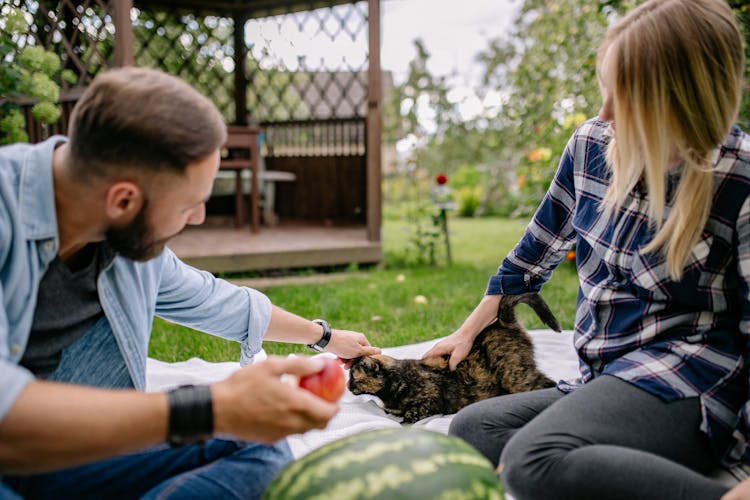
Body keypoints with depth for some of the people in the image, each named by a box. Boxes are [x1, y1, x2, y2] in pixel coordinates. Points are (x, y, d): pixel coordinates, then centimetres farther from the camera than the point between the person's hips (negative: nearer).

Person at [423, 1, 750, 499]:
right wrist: (467, 333, 23)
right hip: (604, 383, 8)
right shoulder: (593, 144, 3)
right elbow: (538, 249, 16)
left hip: (688, 383, -7)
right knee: (470, 428, -9)